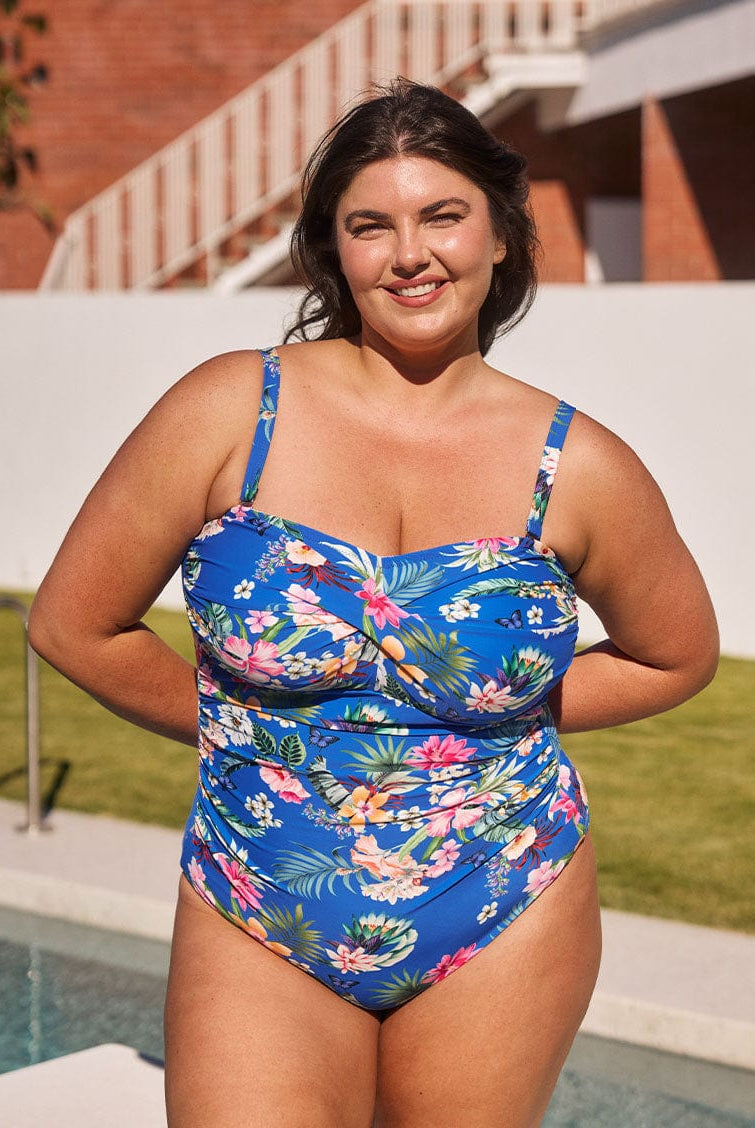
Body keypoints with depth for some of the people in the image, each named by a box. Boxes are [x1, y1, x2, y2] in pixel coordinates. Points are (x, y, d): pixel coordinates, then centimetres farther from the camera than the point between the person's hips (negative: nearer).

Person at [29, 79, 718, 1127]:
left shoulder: (579, 469, -4)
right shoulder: (230, 411, -7)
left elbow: (678, 654, 13)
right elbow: (75, 623, 1)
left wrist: (505, 715, 5)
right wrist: (234, 726, 7)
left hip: (502, 933, 1)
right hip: (257, 938, -1)